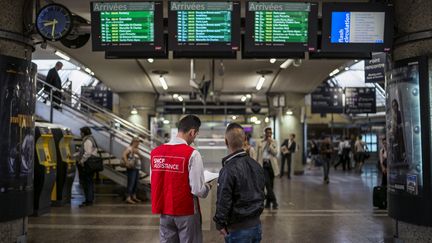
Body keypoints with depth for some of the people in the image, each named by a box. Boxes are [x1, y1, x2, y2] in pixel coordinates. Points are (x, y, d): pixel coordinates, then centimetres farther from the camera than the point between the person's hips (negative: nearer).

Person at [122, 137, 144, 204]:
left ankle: (134, 197, 20)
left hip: (137, 169, 9)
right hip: (131, 169, -9)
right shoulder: (129, 148, -8)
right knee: (131, 183, -11)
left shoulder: (136, 150, 17)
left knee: (136, 183, 11)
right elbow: (124, 155, -22)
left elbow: (142, 158, 11)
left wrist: (138, 153, -6)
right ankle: (128, 198, -11)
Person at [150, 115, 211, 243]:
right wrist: (207, 186, 4)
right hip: (186, 212, -5)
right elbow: (198, 190, -18)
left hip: (164, 211, 5)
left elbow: (155, 183, 8)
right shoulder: (192, 154, -17)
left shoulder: (155, 152, -2)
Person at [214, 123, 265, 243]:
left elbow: (223, 201, -19)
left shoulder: (228, 170, -19)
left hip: (238, 229, -7)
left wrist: (220, 224, -7)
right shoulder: (256, 165, 5)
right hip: (256, 225, 7)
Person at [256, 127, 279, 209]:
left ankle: (268, 202, 18)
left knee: (270, 184, 6)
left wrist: (270, 144, -11)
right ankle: (274, 201, -13)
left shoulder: (274, 142, 8)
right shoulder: (259, 143, 6)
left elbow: (275, 153, -5)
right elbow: (257, 155, 7)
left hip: (271, 164, 2)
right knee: (267, 183, -15)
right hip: (263, 164, -2)